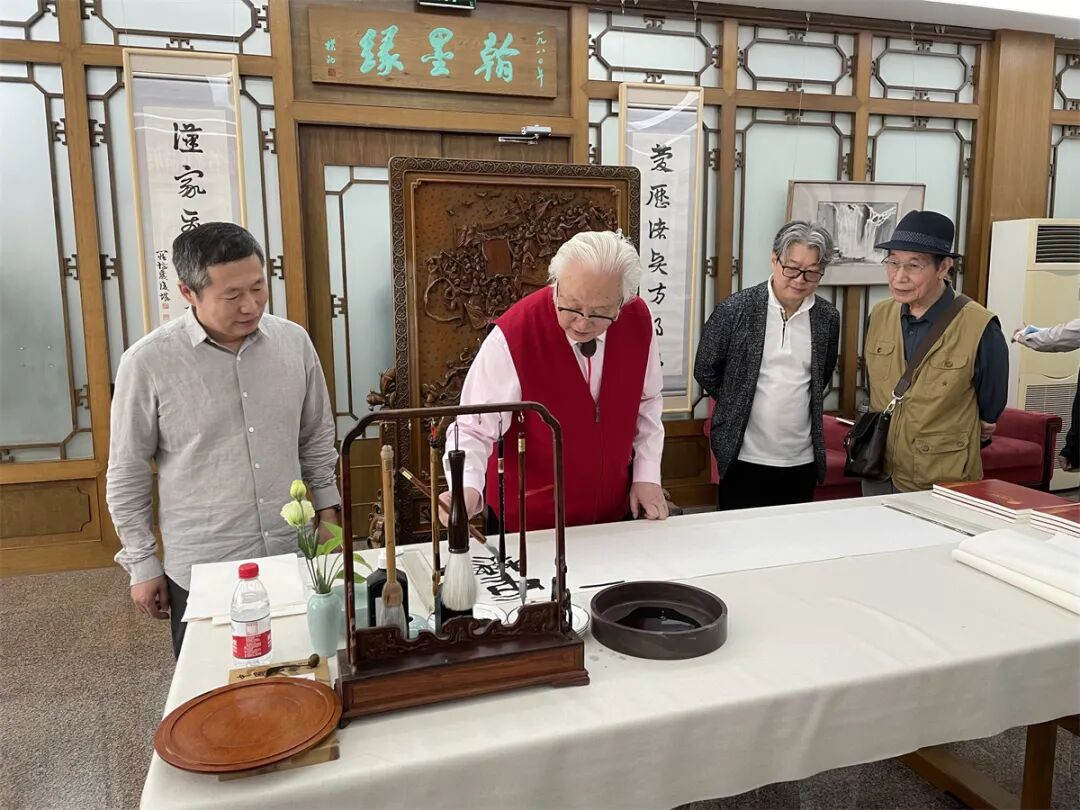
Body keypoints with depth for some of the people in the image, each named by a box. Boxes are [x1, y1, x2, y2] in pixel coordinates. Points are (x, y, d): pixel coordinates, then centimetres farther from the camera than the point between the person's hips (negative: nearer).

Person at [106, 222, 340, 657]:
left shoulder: (294, 341, -3)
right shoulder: (148, 362, -13)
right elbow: (127, 474, -3)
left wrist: (328, 515, 9)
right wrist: (142, 565, 1)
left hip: (293, 556, 3)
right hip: (201, 572, -2)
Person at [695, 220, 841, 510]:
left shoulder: (828, 318, 1)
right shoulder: (735, 309, -9)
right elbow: (705, 370, 0)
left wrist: (795, 404, 13)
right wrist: (739, 405, 7)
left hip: (802, 461, 3)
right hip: (745, 458, -3)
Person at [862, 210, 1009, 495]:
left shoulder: (980, 328, -16)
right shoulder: (879, 316, -2)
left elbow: (989, 414, -2)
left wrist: (947, 445, 9)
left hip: (945, 486, -4)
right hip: (878, 477, 4)